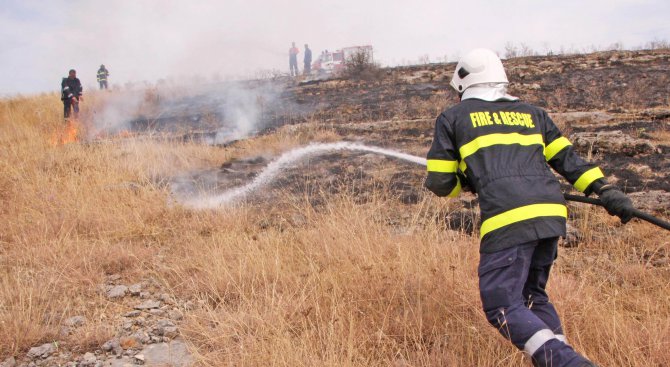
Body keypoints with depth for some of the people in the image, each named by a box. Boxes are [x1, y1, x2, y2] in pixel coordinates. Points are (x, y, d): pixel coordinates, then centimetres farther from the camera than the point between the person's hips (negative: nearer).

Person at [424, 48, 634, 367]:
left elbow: (439, 183, 12)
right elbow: (567, 158, 16)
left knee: (502, 306, -3)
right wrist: (605, 189, 11)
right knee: (532, 294, 22)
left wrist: (469, 182, 31)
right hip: (551, 214, 6)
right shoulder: (531, 113, 25)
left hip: (507, 221, -6)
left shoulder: (452, 118, 13)